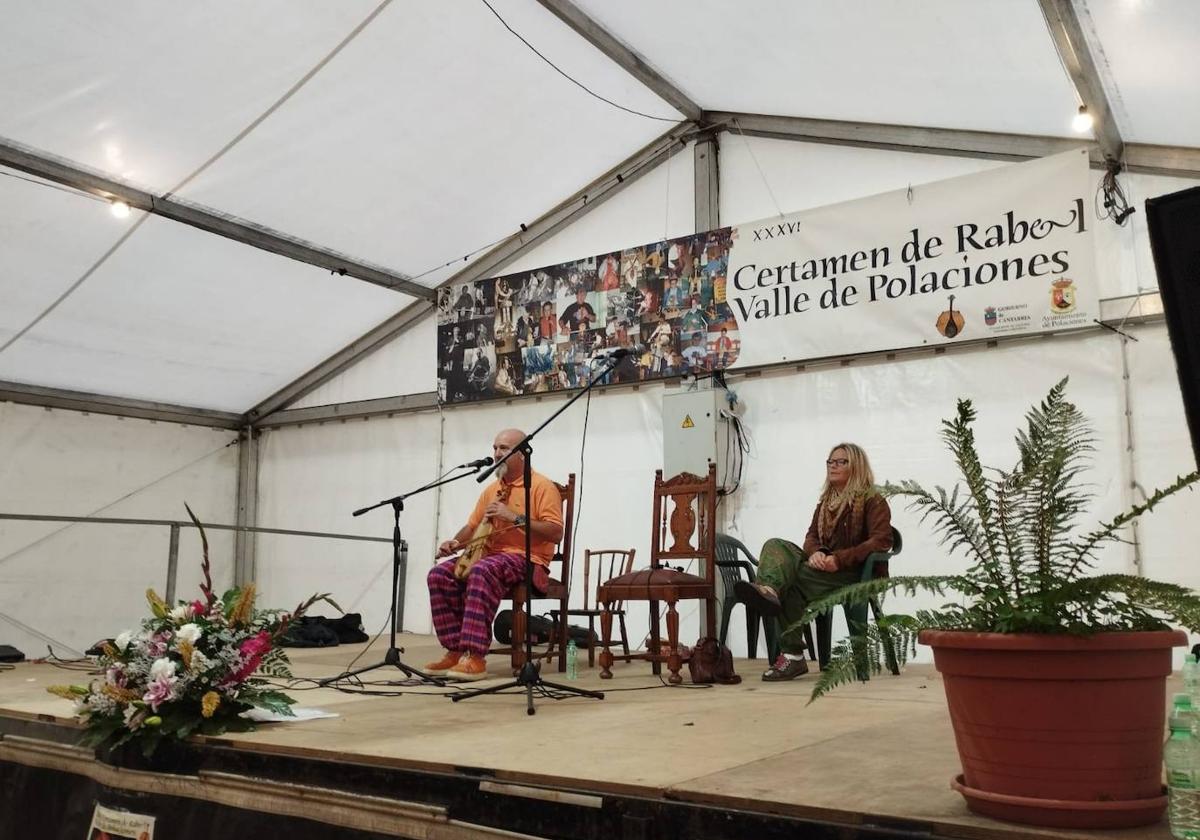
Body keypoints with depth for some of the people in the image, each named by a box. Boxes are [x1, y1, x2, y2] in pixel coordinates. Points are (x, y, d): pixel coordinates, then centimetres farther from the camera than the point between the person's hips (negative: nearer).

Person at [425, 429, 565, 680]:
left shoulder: (541, 486, -4)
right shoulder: (491, 490, 19)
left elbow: (556, 533, -14)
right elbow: (472, 527, 23)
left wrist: (516, 518, -20)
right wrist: (456, 542, 1)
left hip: (527, 559, -7)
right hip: (489, 555, 8)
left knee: (482, 571, -37)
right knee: (440, 574, -15)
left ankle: (476, 658, -36)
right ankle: (456, 650, -11)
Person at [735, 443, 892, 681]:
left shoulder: (872, 500, -1)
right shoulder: (827, 501, 22)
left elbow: (882, 540, -13)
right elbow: (812, 535, 16)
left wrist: (839, 559, -23)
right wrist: (815, 552, -11)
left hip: (853, 573, -6)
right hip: (823, 566, 6)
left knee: (792, 580, -30)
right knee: (775, 545, -22)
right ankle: (768, 589, -51)